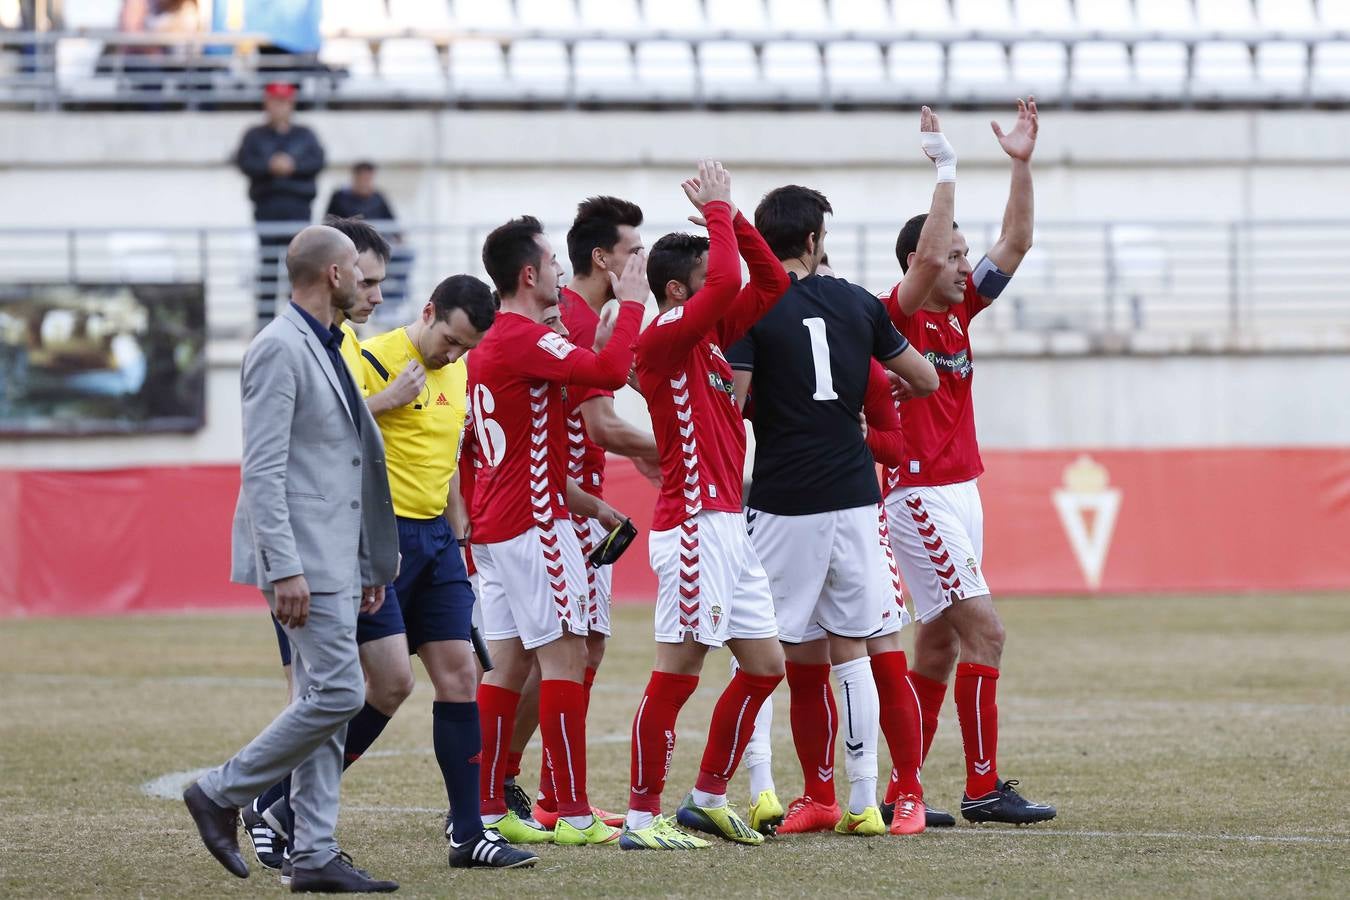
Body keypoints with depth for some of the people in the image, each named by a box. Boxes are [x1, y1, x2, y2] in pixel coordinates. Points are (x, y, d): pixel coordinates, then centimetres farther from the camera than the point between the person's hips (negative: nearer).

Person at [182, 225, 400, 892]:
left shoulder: (324, 350, 18)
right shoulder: (280, 349, -13)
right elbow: (262, 471, -19)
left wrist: (365, 566, 22)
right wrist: (285, 569, -24)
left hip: (334, 558, 10)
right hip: (304, 559, -10)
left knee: (325, 701, 7)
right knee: (337, 694, -13)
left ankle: (314, 855, 7)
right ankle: (221, 794, -3)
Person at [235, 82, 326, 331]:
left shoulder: (304, 135, 14)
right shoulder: (254, 136, 12)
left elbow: (318, 161, 0)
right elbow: (244, 162, -3)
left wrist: (293, 166, -15)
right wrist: (269, 167, -18)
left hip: (298, 208, 1)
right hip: (267, 210, -1)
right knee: (267, 271, -4)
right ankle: (265, 326, -3)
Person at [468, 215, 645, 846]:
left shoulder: (489, 345, 16)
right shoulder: (526, 339, -15)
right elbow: (612, 370, -26)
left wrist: (581, 500, 25)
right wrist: (631, 302, -13)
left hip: (495, 526, 10)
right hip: (534, 527, -10)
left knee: (508, 665, 9)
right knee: (565, 658, -7)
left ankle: (487, 810, 8)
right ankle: (573, 814, -9)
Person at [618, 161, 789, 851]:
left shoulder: (711, 334, 14)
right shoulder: (663, 340, -12)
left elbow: (770, 282, 20)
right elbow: (728, 282, -26)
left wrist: (730, 215, 8)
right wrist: (717, 209, -12)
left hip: (729, 527, 10)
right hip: (695, 526, -10)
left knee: (764, 666, 11)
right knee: (677, 672, -8)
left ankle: (707, 800, 20)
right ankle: (642, 818, -6)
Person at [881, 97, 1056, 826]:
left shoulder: (960, 310, 12)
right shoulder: (898, 316, -10)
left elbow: (1015, 243, 11)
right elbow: (923, 257, -27)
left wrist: (1022, 163, 2)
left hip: (959, 490, 9)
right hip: (919, 494, -9)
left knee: (939, 647, 8)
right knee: (984, 630, -13)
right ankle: (983, 788, -12)